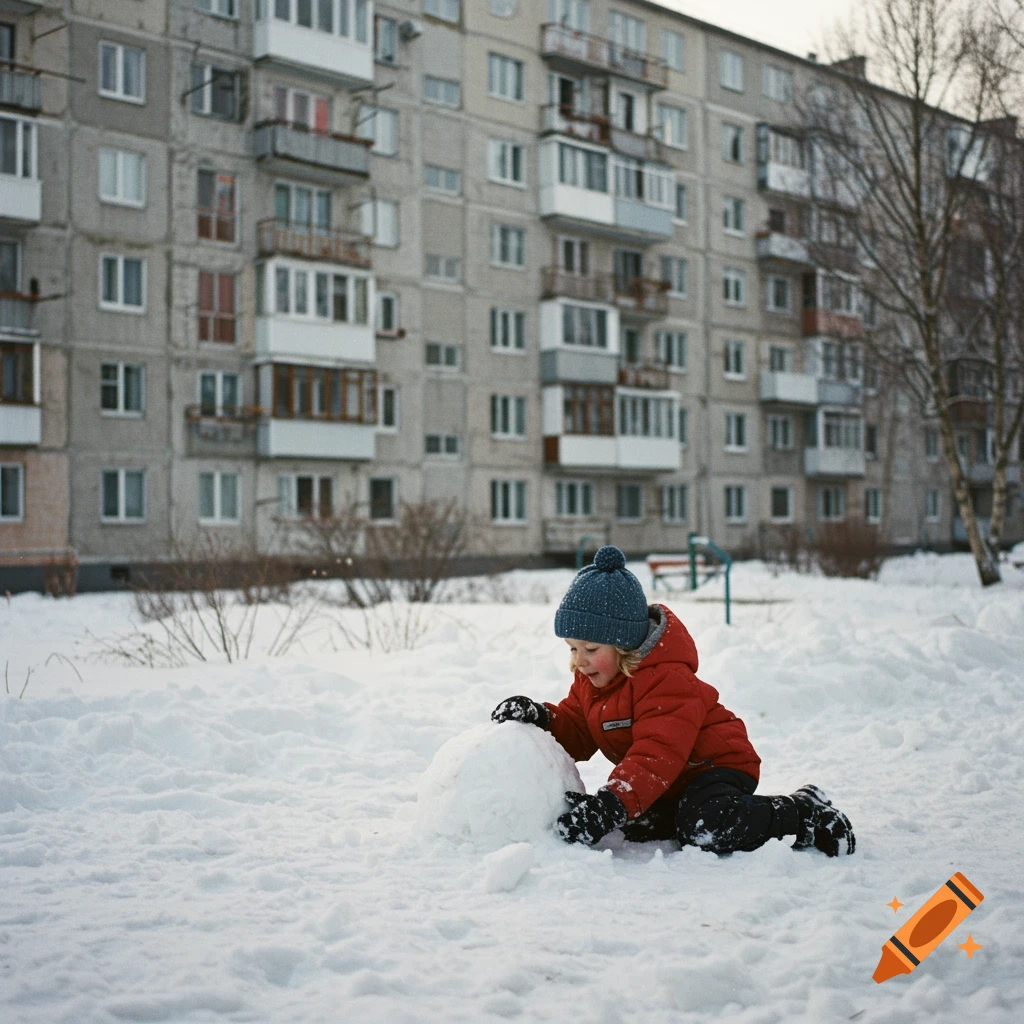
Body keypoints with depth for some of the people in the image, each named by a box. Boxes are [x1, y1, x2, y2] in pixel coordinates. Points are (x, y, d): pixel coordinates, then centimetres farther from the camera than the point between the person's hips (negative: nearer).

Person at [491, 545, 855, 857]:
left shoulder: (666, 678, -27)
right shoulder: (590, 679, 2)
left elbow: (658, 755, -36)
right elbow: (576, 732, 8)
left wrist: (611, 804, -48)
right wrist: (541, 719, -15)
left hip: (716, 762, -8)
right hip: (669, 783, 9)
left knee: (707, 830, -33)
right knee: (637, 826, -17)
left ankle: (805, 810, -12)